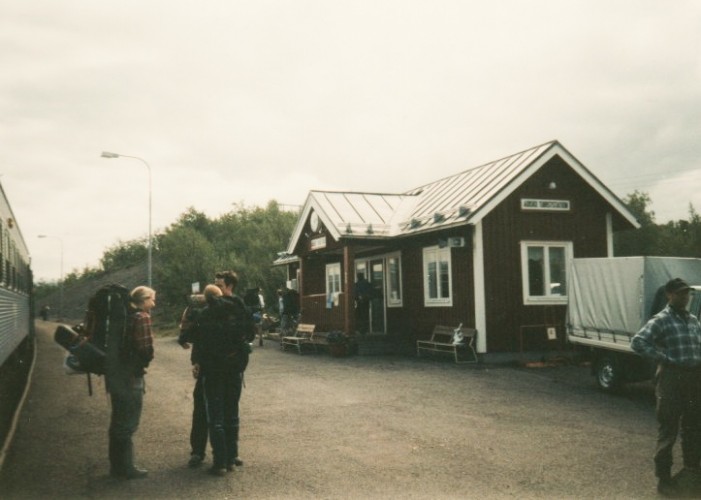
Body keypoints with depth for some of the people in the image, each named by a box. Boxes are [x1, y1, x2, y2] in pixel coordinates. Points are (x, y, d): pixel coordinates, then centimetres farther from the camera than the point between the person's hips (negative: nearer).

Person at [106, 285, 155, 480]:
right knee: (128, 422, -1)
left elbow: (115, 344, 13)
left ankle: (117, 464, 28)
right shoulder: (142, 317, -13)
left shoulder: (126, 315, 12)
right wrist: (145, 362, -1)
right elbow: (145, 348, -21)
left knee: (119, 420, 17)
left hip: (115, 373, 9)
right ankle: (126, 468, 6)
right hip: (130, 376, -9)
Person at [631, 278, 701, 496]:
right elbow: (637, 342, -20)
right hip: (672, 378, -7)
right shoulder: (661, 320, -9)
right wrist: (663, 358, -18)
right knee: (668, 430, -2)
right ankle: (663, 477, 4)